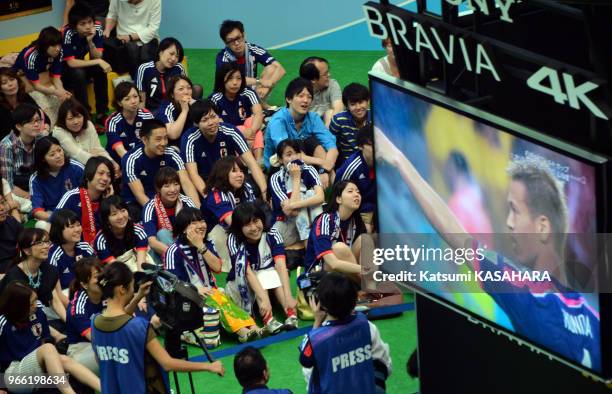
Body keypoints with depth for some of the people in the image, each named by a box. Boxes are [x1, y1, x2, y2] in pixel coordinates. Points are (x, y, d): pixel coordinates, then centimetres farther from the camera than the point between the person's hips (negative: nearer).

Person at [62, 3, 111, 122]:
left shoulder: (97, 28, -17)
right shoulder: (68, 33, -30)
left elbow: (97, 57, -14)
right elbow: (71, 63, -28)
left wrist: (90, 42, -31)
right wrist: (97, 62, -31)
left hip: (82, 66, 4)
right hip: (63, 71, -4)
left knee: (100, 70, -23)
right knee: (79, 73, -33)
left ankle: (102, 113, -14)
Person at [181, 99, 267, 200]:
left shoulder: (230, 131, -15)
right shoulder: (190, 138, -18)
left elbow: (251, 163, -20)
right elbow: (193, 173, -27)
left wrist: (265, 191, -35)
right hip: (204, 182, -2)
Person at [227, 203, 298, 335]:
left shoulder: (272, 235, -18)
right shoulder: (234, 240, -22)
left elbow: (281, 266, -31)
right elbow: (248, 272, -33)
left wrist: (288, 296, -45)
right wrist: (263, 298, -46)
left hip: (273, 285, 1)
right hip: (240, 287, -1)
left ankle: (291, 315, -41)